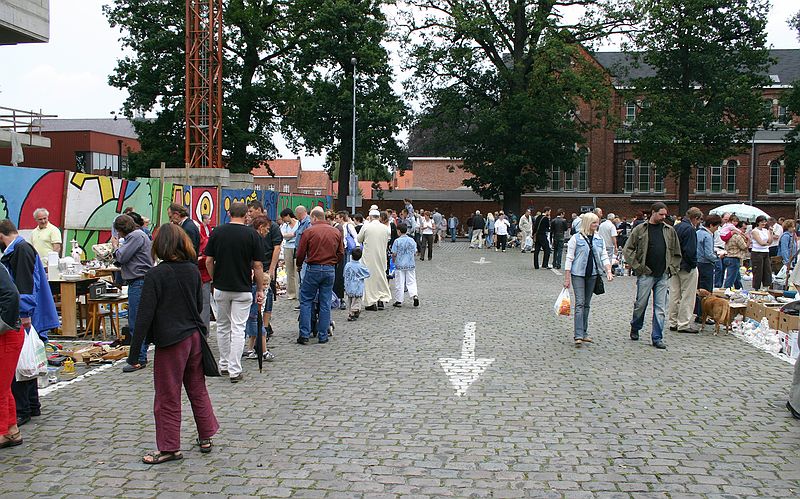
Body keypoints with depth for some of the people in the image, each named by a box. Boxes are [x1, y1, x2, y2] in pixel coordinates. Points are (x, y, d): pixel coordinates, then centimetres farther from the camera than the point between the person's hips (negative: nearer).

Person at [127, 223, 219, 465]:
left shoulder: (156, 274, -15)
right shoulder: (193, 270, 2)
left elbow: (145, 315, -15)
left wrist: (134, 352, -11)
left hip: (170, 341, -6)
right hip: (195, 336, 6)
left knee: (168, 397, 6)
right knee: (197, 389, 18)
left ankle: (170, 447, 14)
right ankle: (205, 437, 27)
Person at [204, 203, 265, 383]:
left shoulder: (217, 232, -1)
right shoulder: (252, 233, -8)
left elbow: (208, 261, 0)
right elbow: (257, 265, -7)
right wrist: (260, 289, 2)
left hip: (221, 288, 3)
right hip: (243, 289, -3)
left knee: (222, 327, 17)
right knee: (238, 329, -1)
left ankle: (224, 365, 26)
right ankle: (235, 370, -2)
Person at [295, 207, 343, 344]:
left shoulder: (309, 231, -6)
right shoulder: (336, 232, 5)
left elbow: (300, 253, -3)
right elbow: (341, 254, 10)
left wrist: (299, 265, 15)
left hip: (313, 269, -3)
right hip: (330, 270, 3)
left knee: (306, 301, 6)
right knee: (325, 303, 8)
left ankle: (304, 334, 1)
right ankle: (323, 336, 10)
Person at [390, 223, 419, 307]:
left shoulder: (397, 241, -9)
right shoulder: (412, 240, 2)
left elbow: (394, 254, -7)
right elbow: (414, 252, 8)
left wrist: (393, 260, 13)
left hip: (400, 265, -3)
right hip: (410, 265, 3)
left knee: (399, 284, 4)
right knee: (411, 282, 8)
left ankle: (399, 301, 8)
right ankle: (415, 296, -13)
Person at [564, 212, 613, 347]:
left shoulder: (599, 239, 9)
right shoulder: (576, 238, -6)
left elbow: (604, 256, 10)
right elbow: (569, 259, -5)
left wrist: (608, 271, -6)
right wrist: (567, 278, -7)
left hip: (593, 275, 5)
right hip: (578, 274, -5)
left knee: (587, 304, 11)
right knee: (580, 303, -11)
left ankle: (584, 333, 19)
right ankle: (578, 336, -14)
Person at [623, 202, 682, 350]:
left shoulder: (669, 231, 10)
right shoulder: (640, 230, -1)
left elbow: (676, 253, 18)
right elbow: (628, 250, -1)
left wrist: (672, 268, 8)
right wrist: (637, 266, -6)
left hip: (663, 276, 3)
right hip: (646, 274, -3)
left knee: (660, 308, 1)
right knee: (641, 304, 6)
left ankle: (657, 338, 7)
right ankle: (635, 328, 30)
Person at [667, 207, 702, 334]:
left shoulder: (676, 227, 9)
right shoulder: (689, 229, -18)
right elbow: (690, 251, -22)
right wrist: (694, 264, -9)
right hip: (687, 267, -9)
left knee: (674, 294, 13)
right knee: (687, 296, 0)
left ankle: (673, 322, 20)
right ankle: (684, 324, 3)